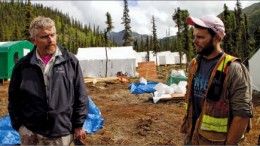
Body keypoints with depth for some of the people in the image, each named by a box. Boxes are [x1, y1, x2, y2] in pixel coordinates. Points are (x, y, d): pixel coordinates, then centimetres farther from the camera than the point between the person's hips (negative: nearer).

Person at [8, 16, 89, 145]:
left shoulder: (71, 61, -4)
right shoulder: (23, 65, -1)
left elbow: (81, 96, 0)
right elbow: (14, 99, 9)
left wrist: (78, 125, 0)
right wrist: (19, 126, 4)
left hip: (62, 134, 0)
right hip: (31, 134, 1)